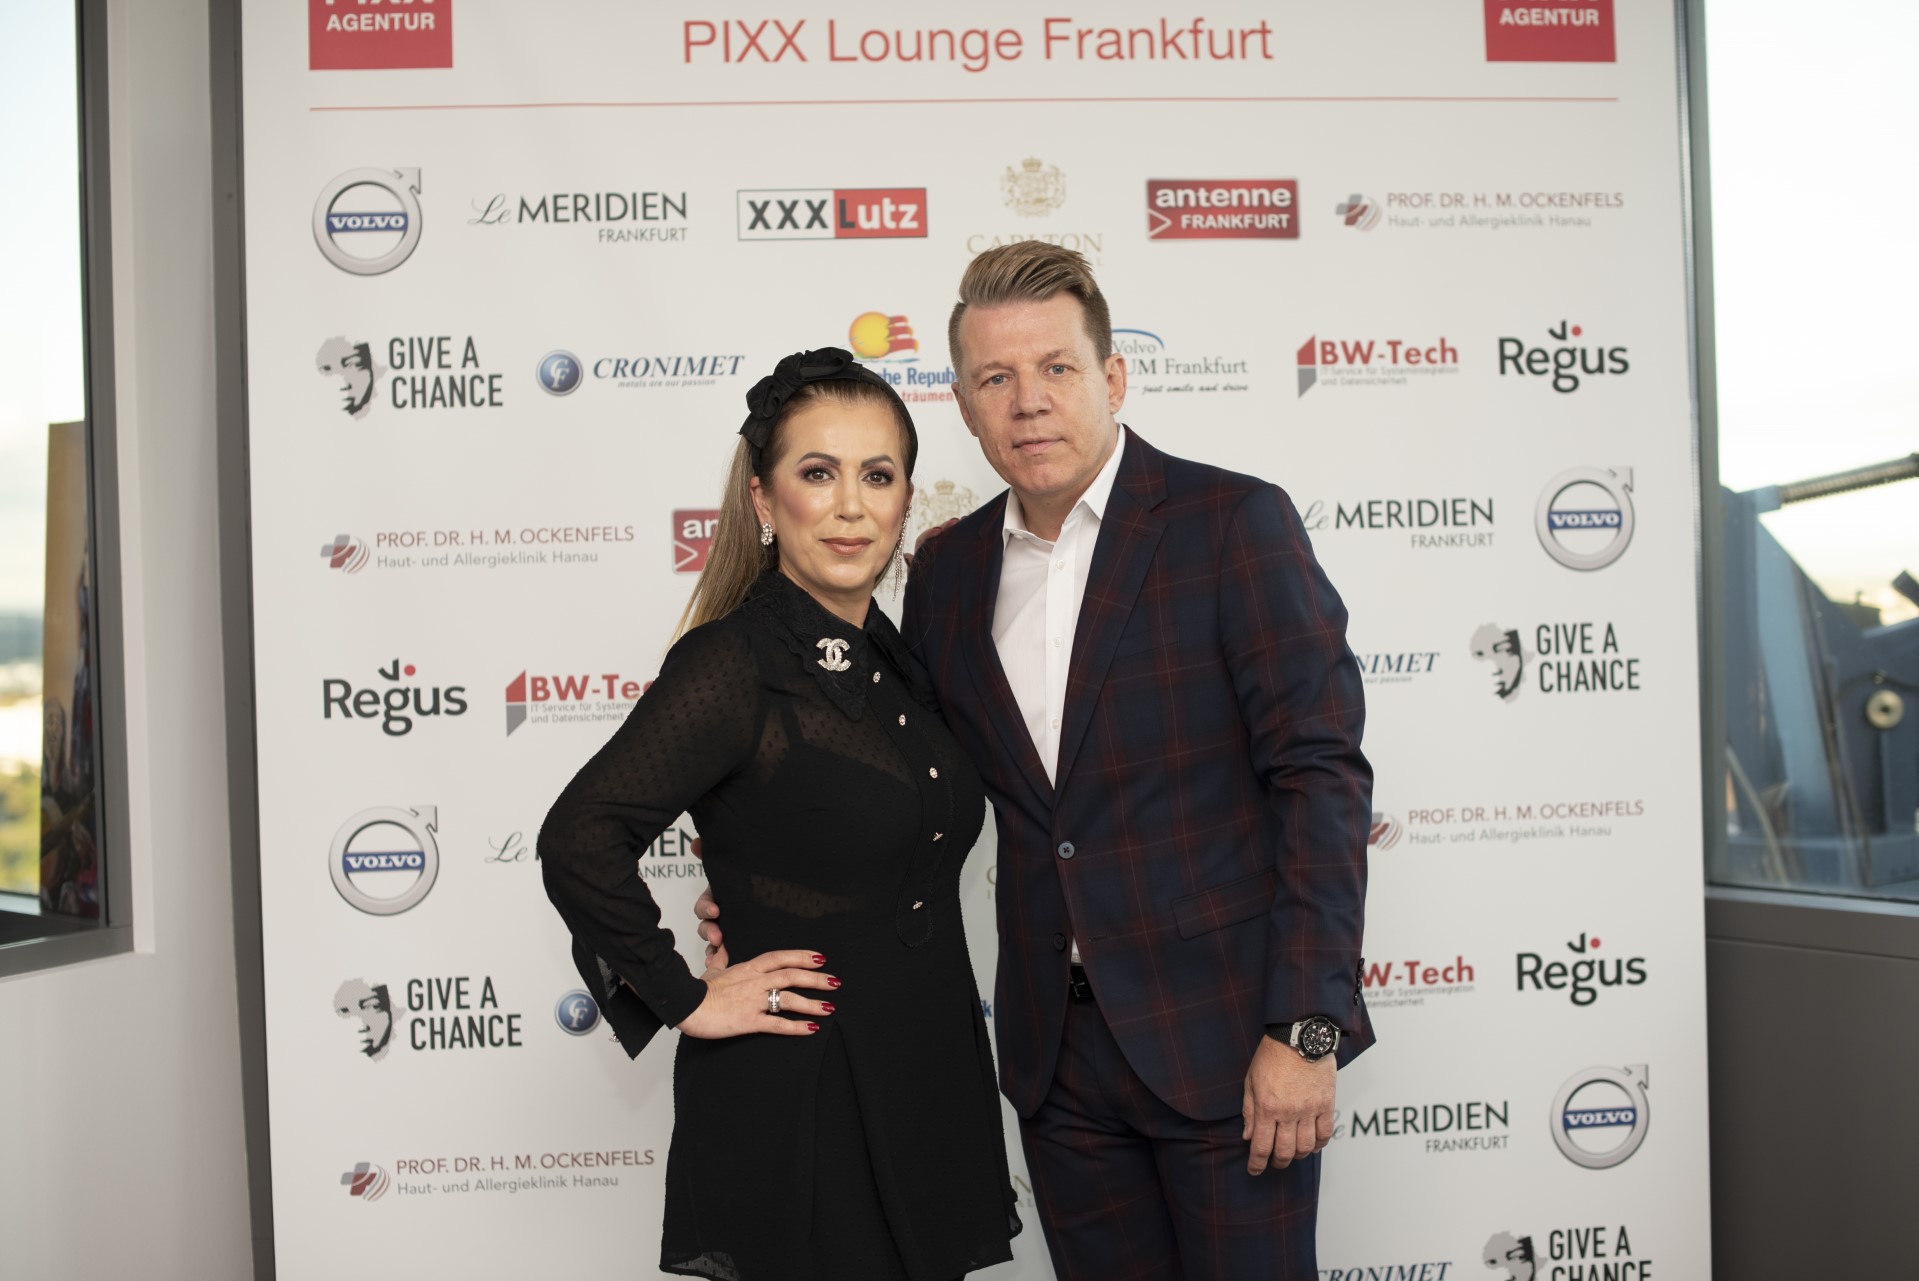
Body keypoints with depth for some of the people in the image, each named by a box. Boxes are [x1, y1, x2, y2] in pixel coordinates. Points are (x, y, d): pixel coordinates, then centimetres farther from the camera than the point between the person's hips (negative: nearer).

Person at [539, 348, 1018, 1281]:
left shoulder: (892, 660, 8)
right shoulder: (733, 664, -16)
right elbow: (579, 840, -25)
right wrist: (686, 999, -18)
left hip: (926, 1091, 7)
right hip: (796, 1104, -7)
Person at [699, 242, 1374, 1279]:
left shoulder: (1233, 522, -8)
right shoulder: (947, 572, 8)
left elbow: (1320, 774, -11)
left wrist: (1305, 1030, -16)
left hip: (1221, 1033, -4)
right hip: (1057, 1047, 5)